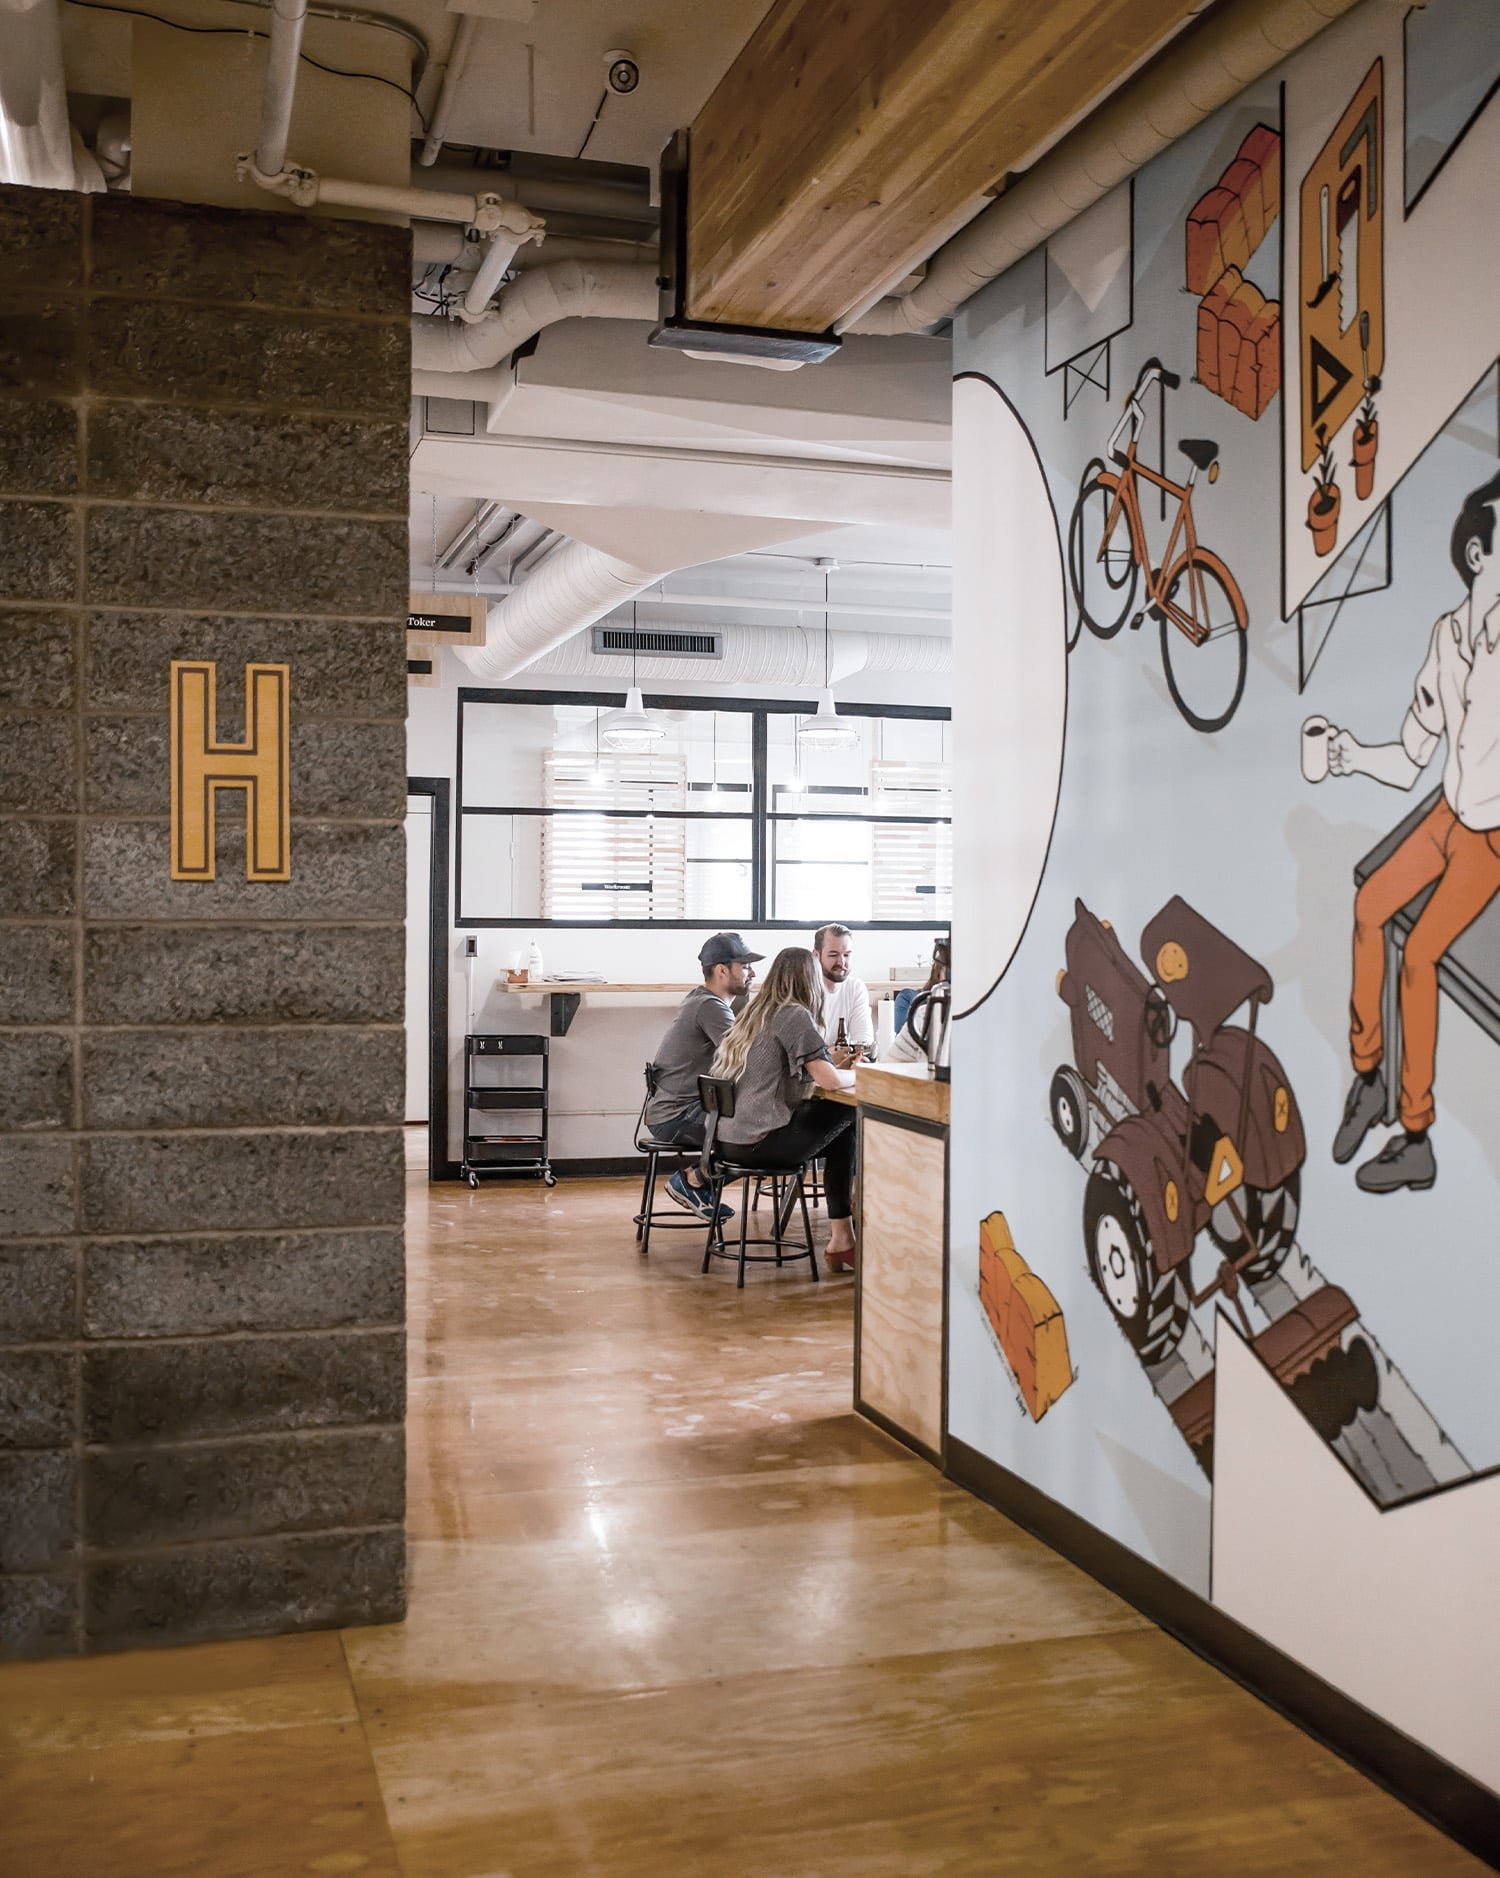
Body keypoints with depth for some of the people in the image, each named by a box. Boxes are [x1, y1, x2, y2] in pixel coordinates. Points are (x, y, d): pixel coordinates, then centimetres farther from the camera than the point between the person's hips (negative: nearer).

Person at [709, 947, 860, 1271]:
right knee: (849, 1112, 4)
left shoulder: (756, 1013, 15)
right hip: (758, 1141, -9)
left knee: (843, 1134, 15)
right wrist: (859, 1074, 3)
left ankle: (841, 1237, 11)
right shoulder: (794, 1016, -12)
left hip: (730, 1138, 9)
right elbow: (828, 1080, -18)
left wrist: (839, 1067, 20)